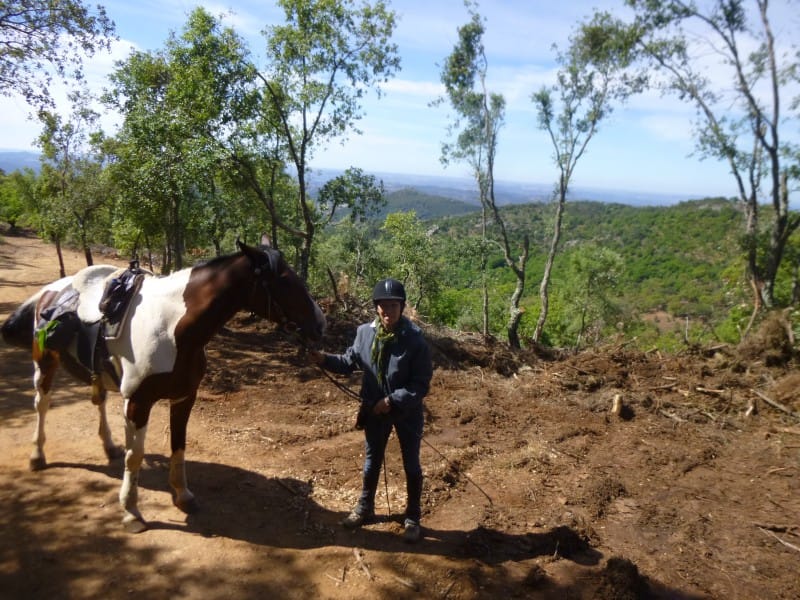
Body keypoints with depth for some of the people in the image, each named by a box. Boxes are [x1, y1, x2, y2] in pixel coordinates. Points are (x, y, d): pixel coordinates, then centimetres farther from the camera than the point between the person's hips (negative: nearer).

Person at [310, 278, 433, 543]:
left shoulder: (415, 340, -22)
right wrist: (325, 359, -13)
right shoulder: (365, 332, -11)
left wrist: (392, 400, -26)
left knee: (411, 465, 13)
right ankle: (365, 508, 42)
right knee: (371, 461, 21)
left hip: (407, 412, -3)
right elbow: (350, 361, 4)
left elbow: (422, 384, -19)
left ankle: (412, 518, 31)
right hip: (374, 410, 4)